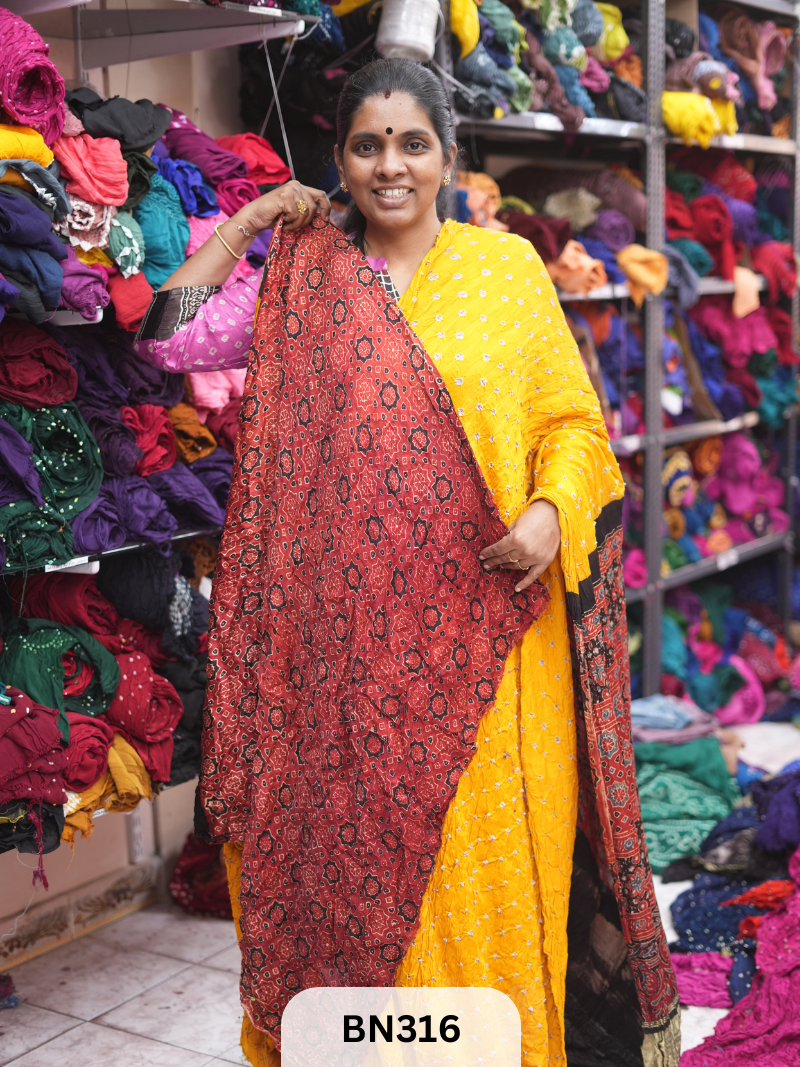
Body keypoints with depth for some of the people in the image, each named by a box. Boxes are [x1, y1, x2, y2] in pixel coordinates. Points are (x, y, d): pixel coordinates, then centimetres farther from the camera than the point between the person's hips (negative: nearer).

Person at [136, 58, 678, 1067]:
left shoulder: (507, 266, 5)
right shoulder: (300, 282, 8)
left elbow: (573, 421, 5)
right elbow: (171, 340, -2)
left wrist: (551, 513, -12)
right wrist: (244, 224, 2)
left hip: (484, 628, 0)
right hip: (352, 628, 1)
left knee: (492, 853, 4)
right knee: (365, 842, 7)